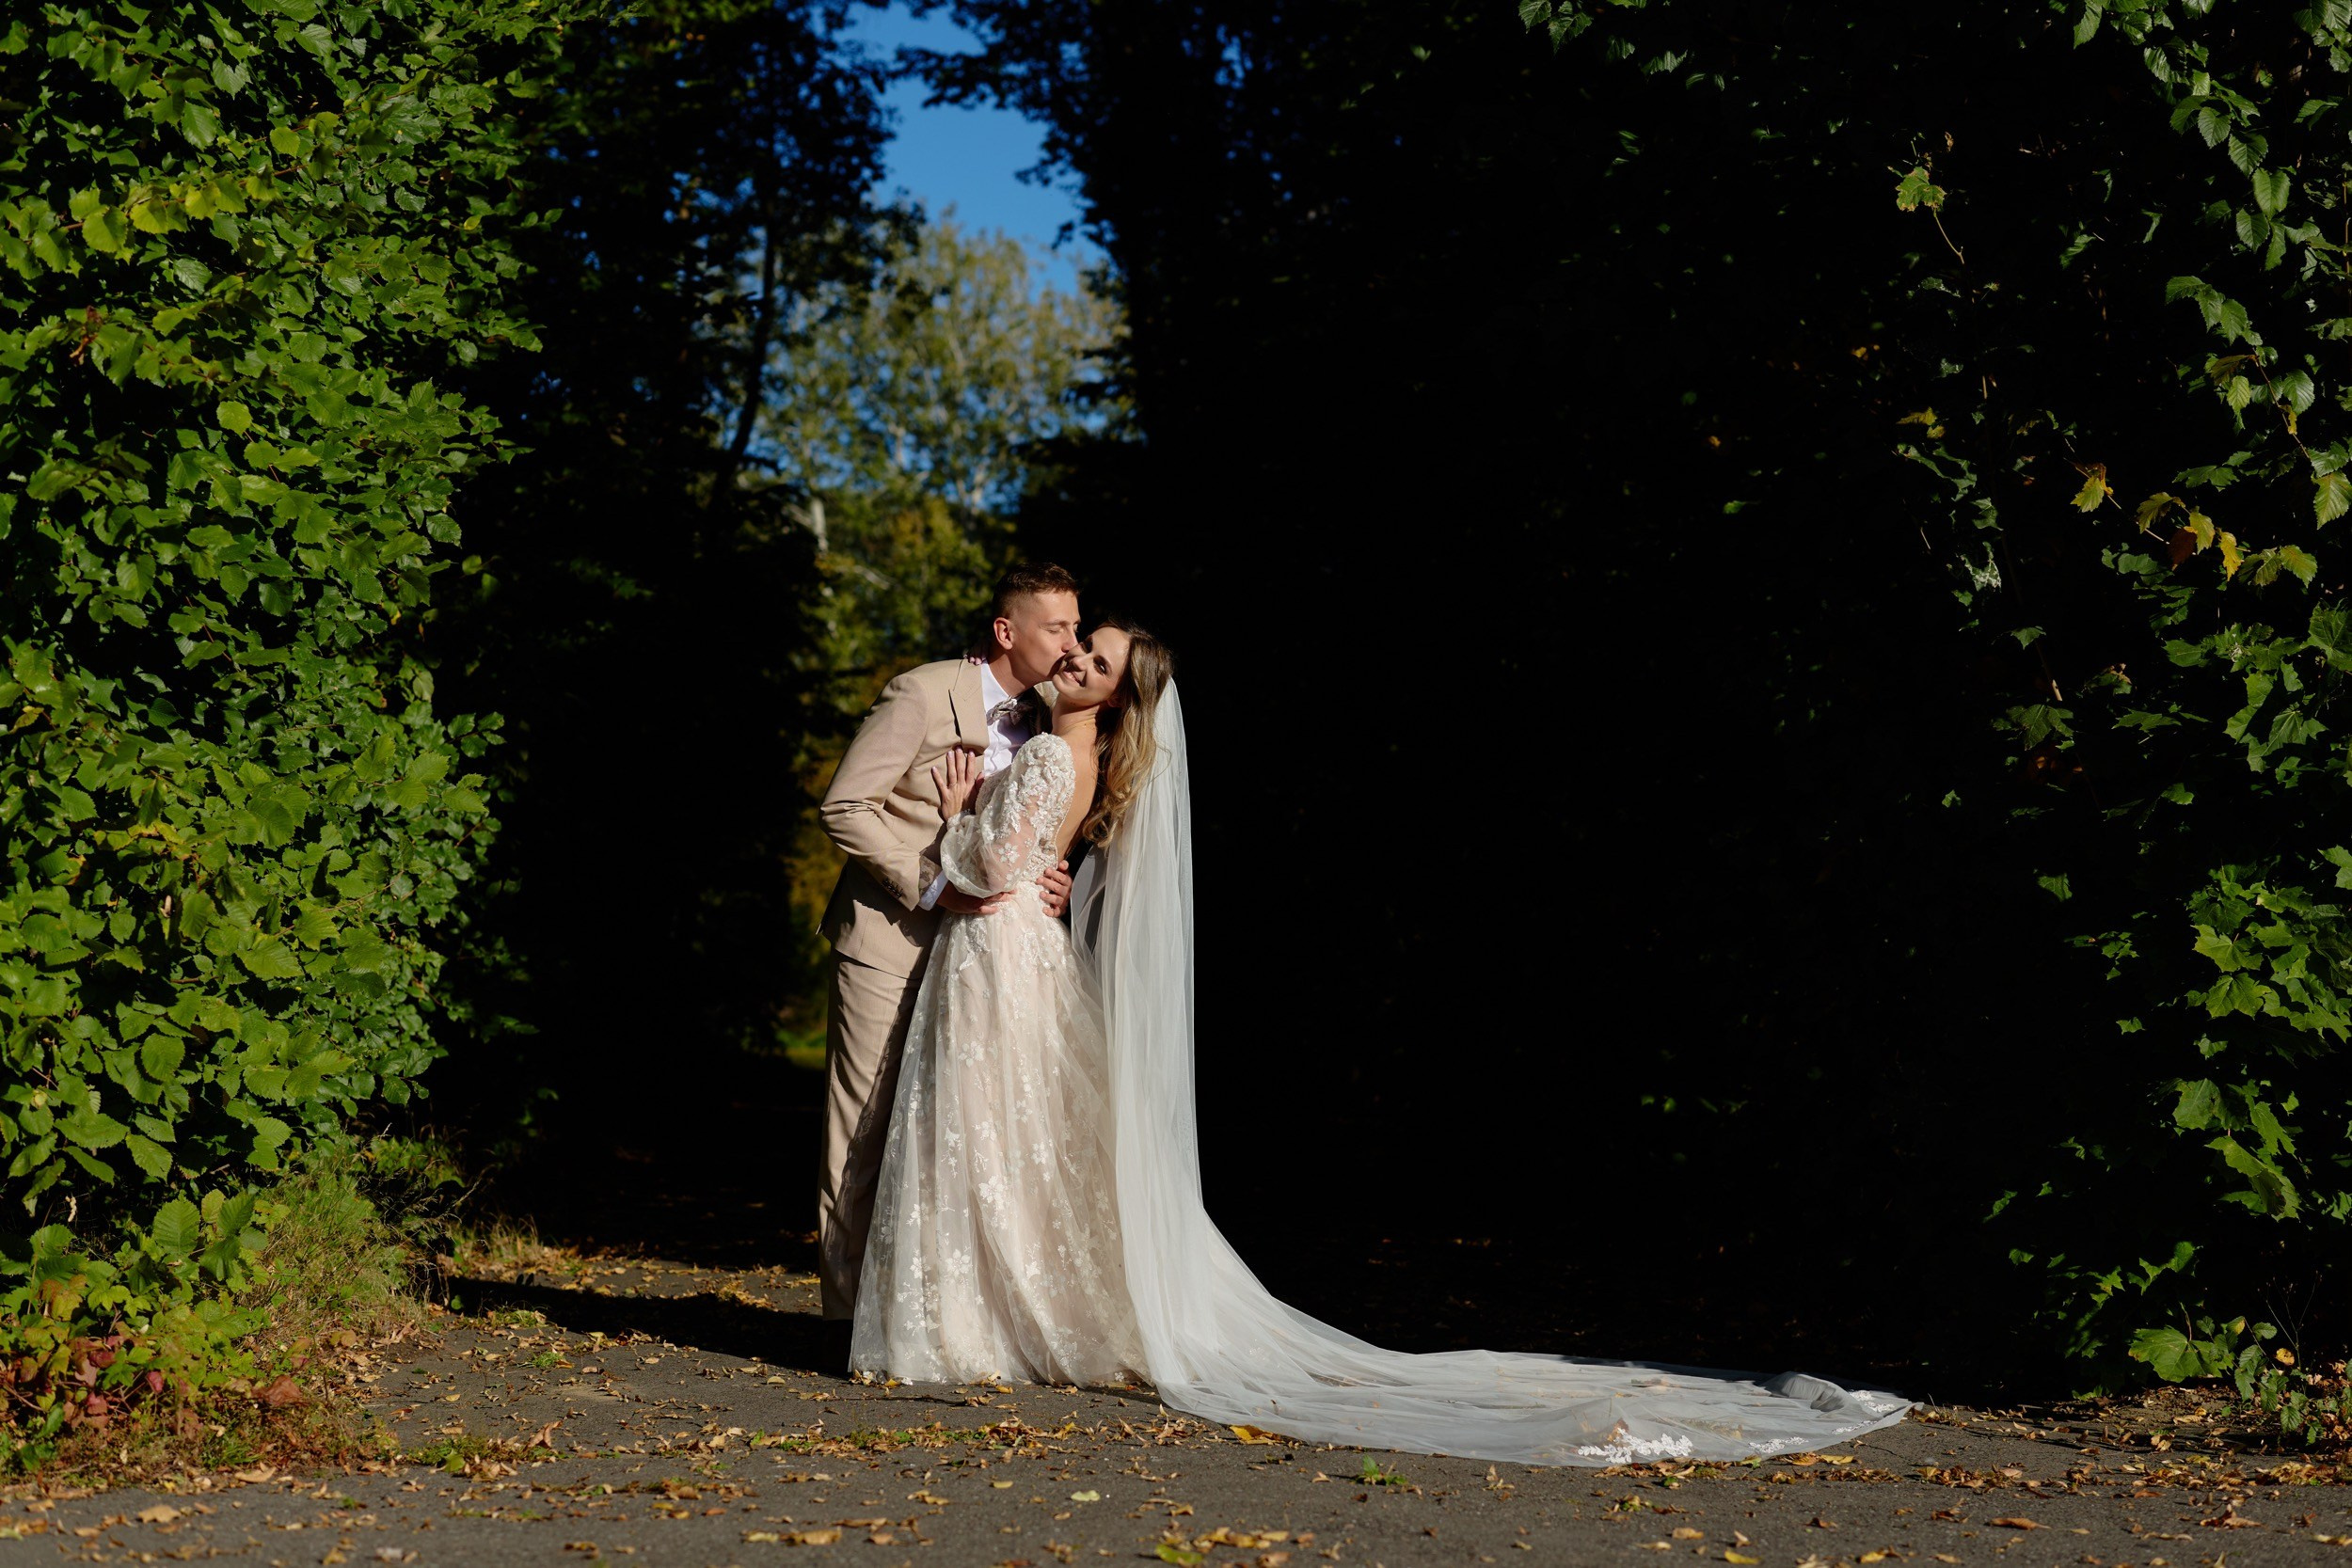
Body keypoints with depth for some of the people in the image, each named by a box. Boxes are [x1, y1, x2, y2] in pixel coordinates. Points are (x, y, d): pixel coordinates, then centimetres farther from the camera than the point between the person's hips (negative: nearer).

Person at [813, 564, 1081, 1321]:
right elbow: (844, 807, -14)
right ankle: (851, 1308, 4)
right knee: (865, 1127, -2)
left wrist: (1053, 881, -3)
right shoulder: (922, 695, -12)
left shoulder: (1043, 720, 9)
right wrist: (931, 886, -20)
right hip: (891, 939, -7)